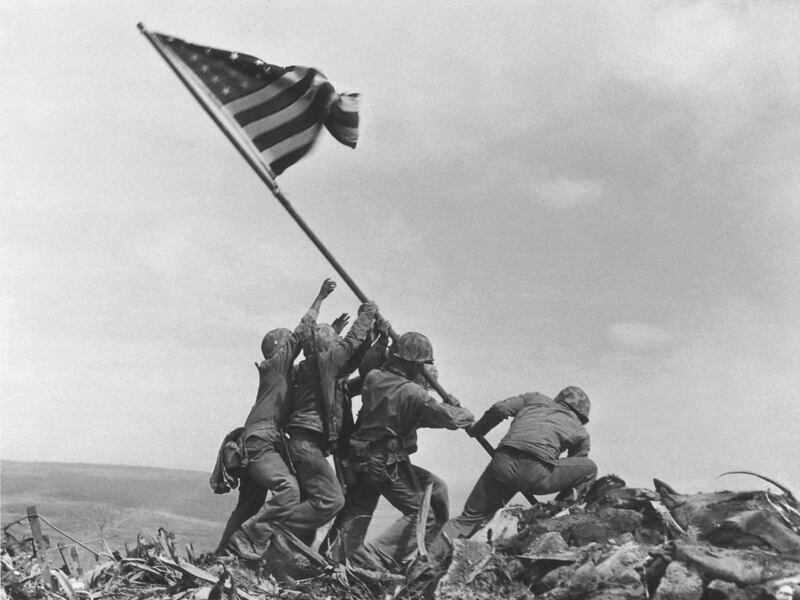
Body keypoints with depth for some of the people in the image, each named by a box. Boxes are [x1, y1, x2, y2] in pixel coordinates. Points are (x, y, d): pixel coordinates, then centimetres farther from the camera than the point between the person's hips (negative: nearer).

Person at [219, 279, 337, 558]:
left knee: (249, 506, 13)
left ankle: (223, 553, 19)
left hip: (257, 444, 10)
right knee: (289, 490, -24)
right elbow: (301, 333, -7)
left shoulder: (285, 372, 23)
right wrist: (320, 297, -5)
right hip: (260, 439, -10)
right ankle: (246, 539, -18)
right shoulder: (276, 363, 0)